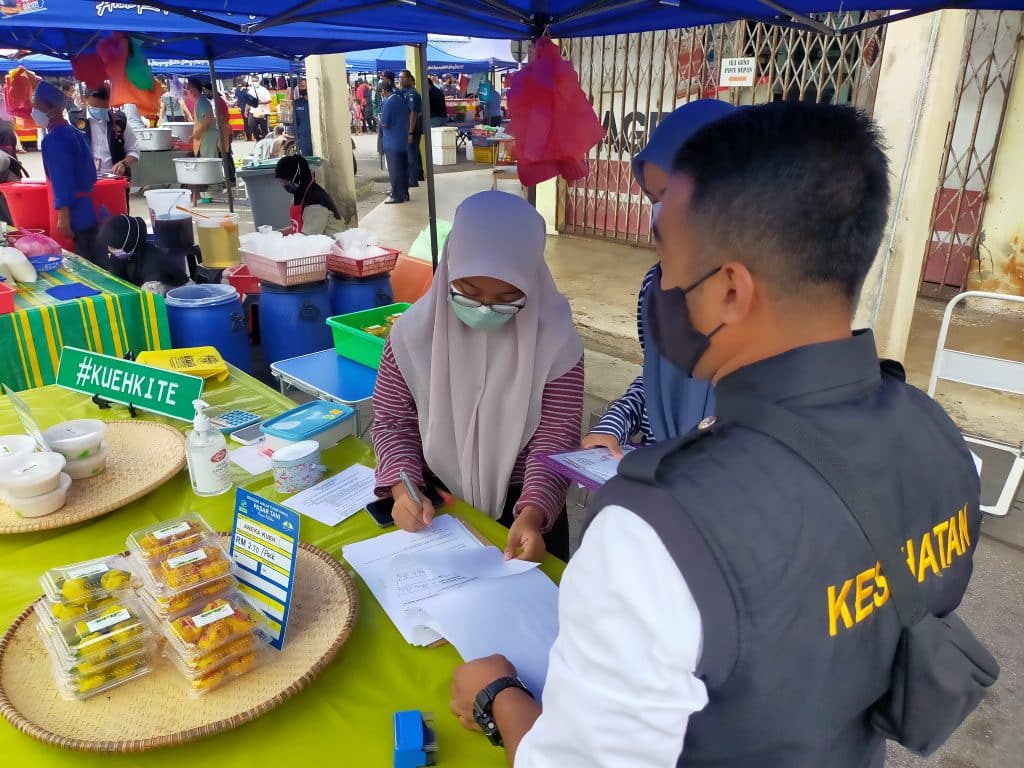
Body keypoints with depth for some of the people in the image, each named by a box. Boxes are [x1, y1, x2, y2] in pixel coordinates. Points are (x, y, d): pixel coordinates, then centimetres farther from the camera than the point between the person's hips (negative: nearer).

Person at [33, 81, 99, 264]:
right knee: (98, 262, 10)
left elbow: (62, 180, -19)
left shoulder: (53, 139, -13)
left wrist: (63, 216, -19)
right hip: (91, 207, 8)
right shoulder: (76, 133, 13)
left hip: (76, 212, -8)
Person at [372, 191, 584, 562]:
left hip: (521, 503, -1)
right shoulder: (414, 332, -11)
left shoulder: (555, 342, -16)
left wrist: (532, 513, -32)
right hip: (434, 500, 1)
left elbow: (554, 440, -15)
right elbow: (393, 421, -3)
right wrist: (404, 487, -20)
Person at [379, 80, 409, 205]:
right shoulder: (402, 99, 7)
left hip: (392, 142, -7)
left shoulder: (388, 102, -16)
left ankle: (397, 195, 2)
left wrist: (380, 121, 3)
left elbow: (384, 124, -17)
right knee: (403, 167, 13)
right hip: (404, 140, 7)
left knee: (394, 169, -1)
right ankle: (404, 193, 19)